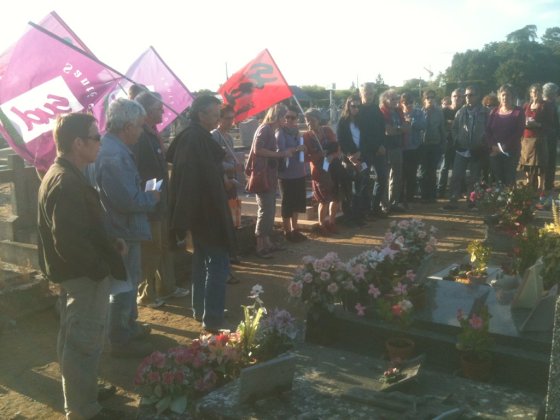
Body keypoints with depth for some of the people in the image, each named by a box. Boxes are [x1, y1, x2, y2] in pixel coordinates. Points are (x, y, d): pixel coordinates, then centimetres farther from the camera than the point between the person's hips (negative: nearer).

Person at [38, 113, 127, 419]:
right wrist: (101, 268, -18)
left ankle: (81, 394, 40)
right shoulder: (67, 183, -24)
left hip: (75, 272, 11)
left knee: (73, 338, 22)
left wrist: (109, 243, 8)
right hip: (84, 275, -11)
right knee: (85, 342, 1)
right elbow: (69, 242, -29)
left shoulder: (62, 174, 10)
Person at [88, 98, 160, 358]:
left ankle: (129, 326, 41)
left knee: (129, 281, 24)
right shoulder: (115, 156, -28)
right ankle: (121, 341, 20)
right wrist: (153, 197, -14)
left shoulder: (107, 147, 6)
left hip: (119, 228, 11)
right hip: (123, 232, -11)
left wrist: (144, 194, 4)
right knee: (124, 287, 5)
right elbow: (129, 200, -31)